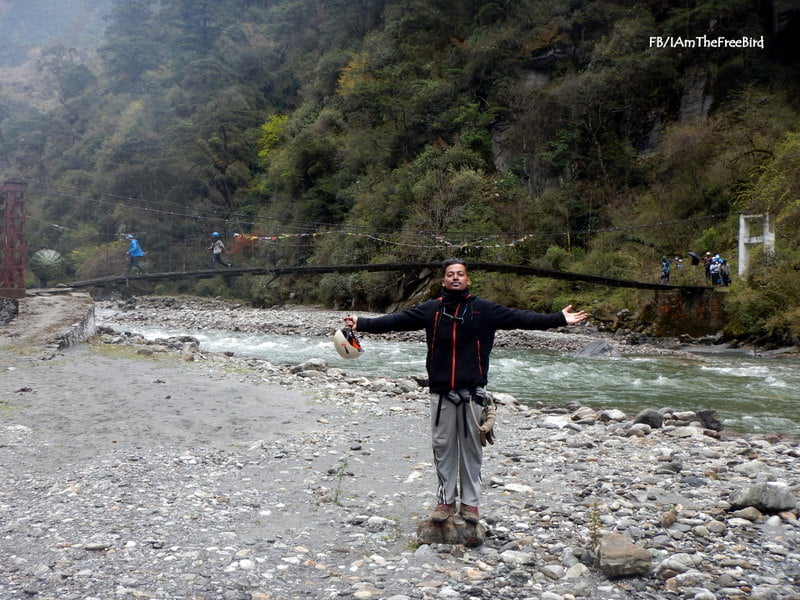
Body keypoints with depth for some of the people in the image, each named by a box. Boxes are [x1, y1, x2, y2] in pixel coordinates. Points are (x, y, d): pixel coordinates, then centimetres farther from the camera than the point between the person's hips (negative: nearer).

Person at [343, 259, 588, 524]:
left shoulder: (484, 309, 1)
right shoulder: (430, 310, 5)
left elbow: (520, 317, -3)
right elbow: (395, 320, 4)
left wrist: (559, 319, -10)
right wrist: (362, 323, -2)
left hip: (472, 392, -1)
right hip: (441, 393, 1)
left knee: (471, 448, 6)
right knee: (443, 447, 8)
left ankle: (470, 502, 19)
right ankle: (445, 500, 20)